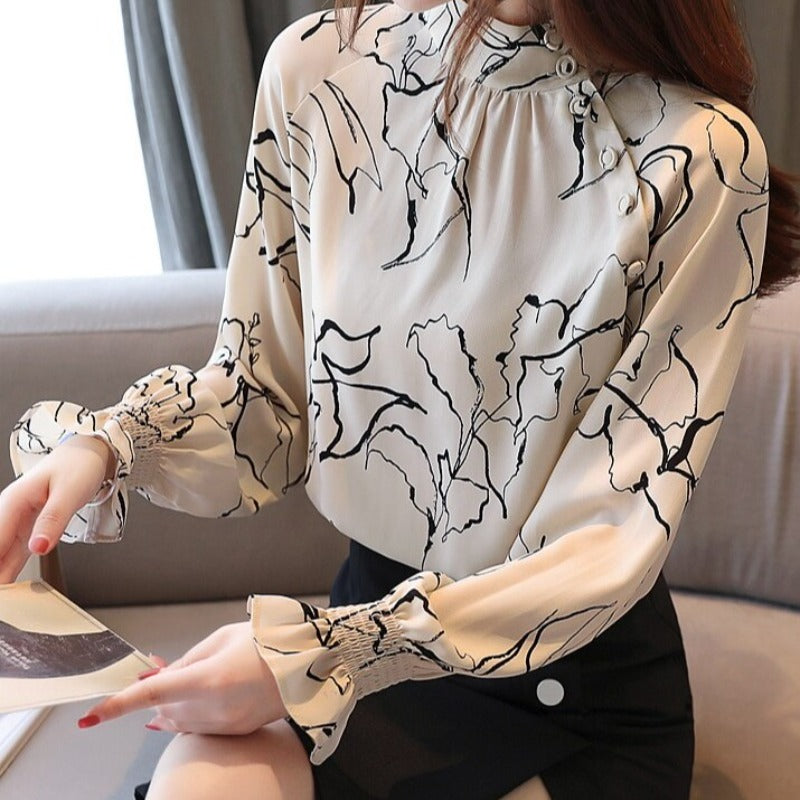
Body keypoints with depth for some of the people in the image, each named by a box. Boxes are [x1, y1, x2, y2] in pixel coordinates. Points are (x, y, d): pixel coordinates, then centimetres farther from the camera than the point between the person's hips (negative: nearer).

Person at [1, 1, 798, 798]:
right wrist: (107, 446, -17)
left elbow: (613, 544, -17)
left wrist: (324, 653, -23)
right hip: (376, 608, 3)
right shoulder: (316, 67, -6)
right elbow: (267, 394, 2)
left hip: (583, 678, -2)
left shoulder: (699, 152, -19)